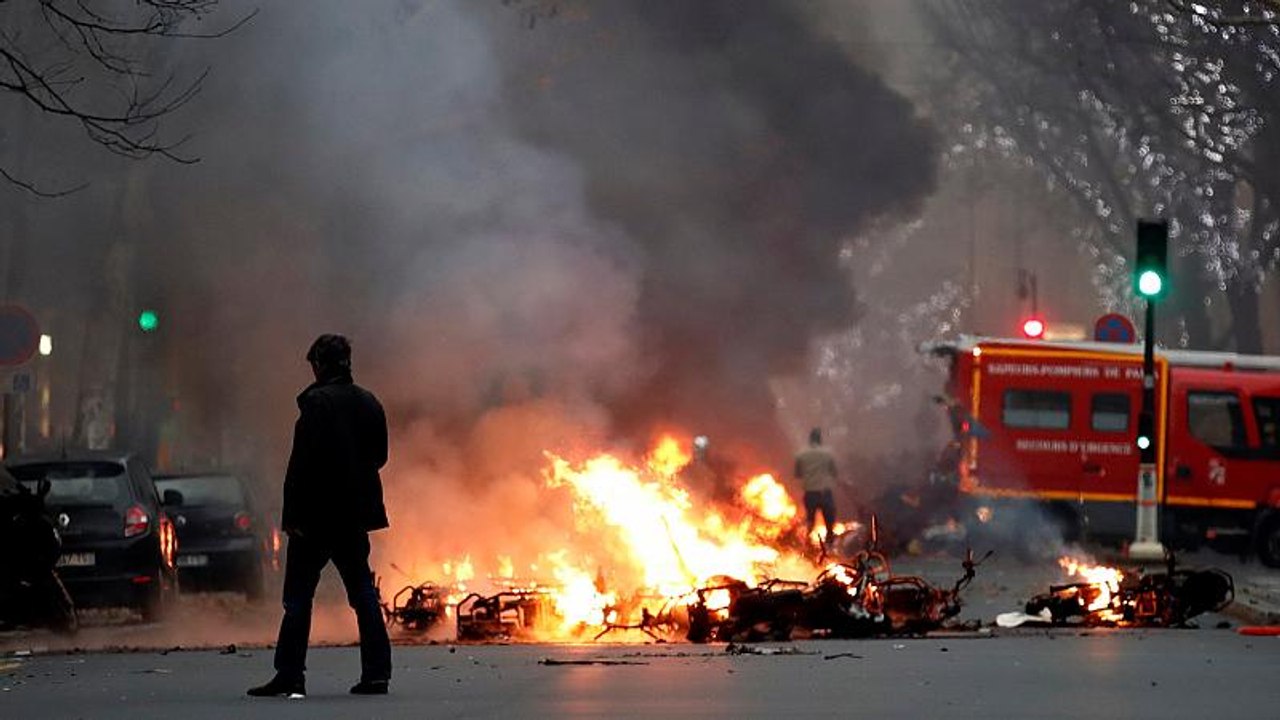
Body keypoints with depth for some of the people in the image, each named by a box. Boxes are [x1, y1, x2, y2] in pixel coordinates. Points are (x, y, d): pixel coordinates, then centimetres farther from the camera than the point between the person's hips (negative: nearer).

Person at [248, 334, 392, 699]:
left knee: (298, 596, -1)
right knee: (362, 592, 11)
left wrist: (292, 514, -16)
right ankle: (376, 672, 7)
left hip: (317, 515, -6)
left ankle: (290, 676, -3)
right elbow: (379, 455, 14)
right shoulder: (369, 403, 7)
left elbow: (302, 462, -18)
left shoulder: (316, 402, -14)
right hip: (355, 515, 6)